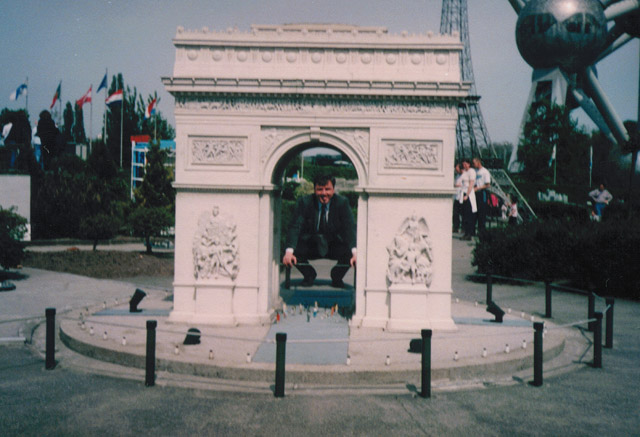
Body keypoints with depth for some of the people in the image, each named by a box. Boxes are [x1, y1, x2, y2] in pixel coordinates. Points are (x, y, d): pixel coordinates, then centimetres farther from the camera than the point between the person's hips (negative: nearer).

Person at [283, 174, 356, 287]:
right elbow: (295, 226, -20)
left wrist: (355, 252, -37)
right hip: (309, 246, 0)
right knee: (294, 251, -29)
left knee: (349, 252, -30)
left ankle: (336, 277, 5)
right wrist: (289, 252, -37)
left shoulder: (342, 202, -11)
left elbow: (350, 227, -20)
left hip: (334, 246, 0)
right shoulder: (304, 202, -12)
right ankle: (309, 274, 6)